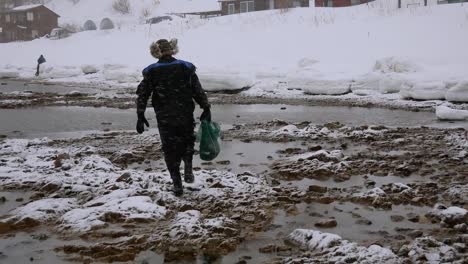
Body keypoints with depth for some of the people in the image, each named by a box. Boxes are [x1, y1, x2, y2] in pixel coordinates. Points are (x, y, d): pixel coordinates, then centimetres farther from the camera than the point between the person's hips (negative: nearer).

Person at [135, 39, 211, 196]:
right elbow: (198, 91, -5)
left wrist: (140, 117, 1)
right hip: (185, 116, 0)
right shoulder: (185, 68, -4)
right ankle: (188, 170, 3)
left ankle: (177, 184, 8)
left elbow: (142, 95, -4)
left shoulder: (151, 72, -3)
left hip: (164, 118, 0)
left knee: (170, 149, 10)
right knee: (187, 141, 23)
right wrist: (206, 109, 2)